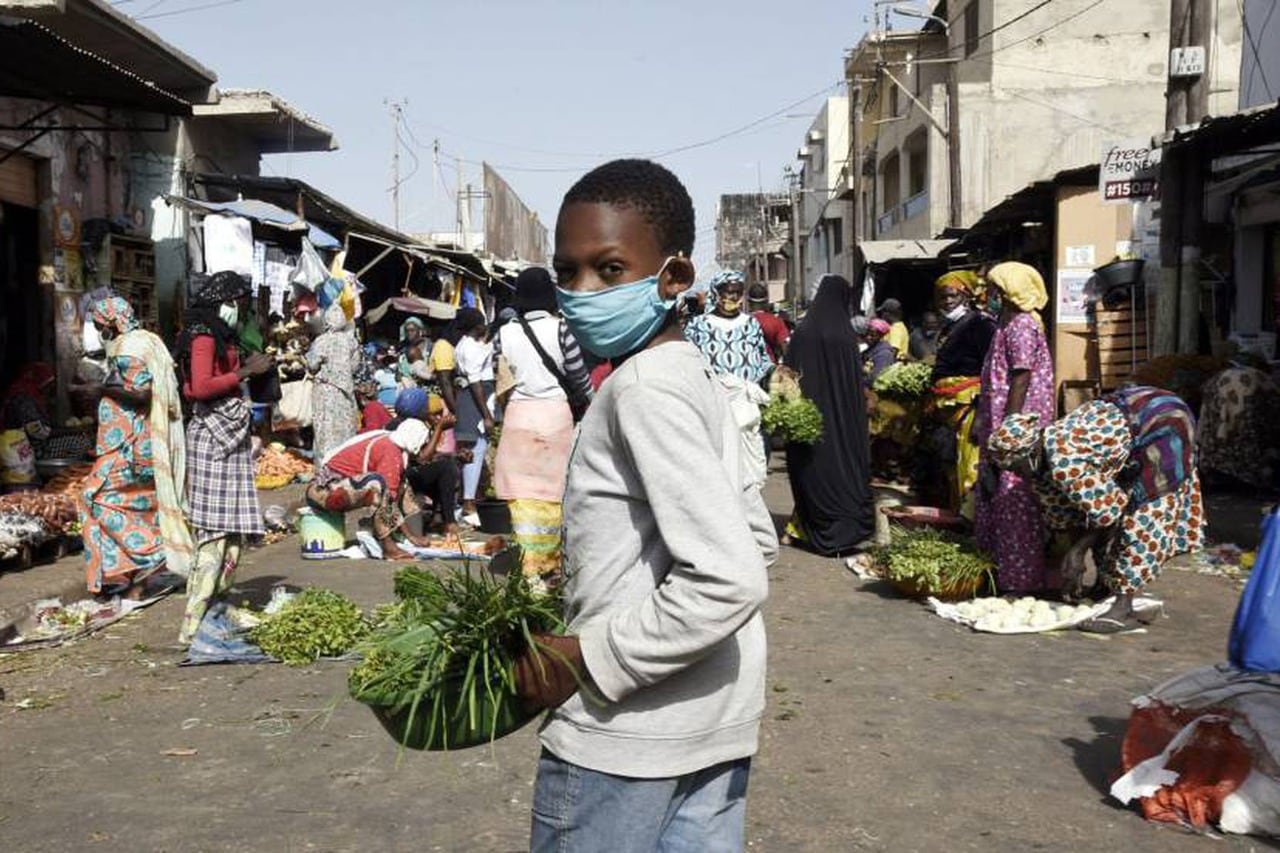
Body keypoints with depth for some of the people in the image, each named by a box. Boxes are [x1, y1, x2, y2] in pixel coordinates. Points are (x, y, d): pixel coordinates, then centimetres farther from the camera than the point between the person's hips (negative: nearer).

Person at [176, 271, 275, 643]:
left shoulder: (220, 337, 19)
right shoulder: (204, 337, -10)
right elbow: (201, 386, -21)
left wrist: (249, 366, 13)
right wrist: (246, 371, -17)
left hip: (229, 434, 10)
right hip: (213, 434, -10)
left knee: (232, 528, 10)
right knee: (216, 529, -10)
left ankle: (212, 608, 17)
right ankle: (194, 623, -8)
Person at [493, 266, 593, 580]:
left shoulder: (504, 334, 1)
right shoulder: (560, 328, -5)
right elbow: (578, 377, 0)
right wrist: (592, 403, 17)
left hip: (518, 415, 1)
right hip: (555, 413, -1)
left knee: (523, 493, 4)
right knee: (553, 490, 8)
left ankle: (529, 564, 3)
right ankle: (550, 563, 14)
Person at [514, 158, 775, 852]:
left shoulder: (643, 389, -20)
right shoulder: (690, 378, 7)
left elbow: (729, 580, -27)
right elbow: (756, 538, 15)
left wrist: (586, 660, -18)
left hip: (622, 734, -8)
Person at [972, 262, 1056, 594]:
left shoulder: (1022, 326, -15)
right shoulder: (1009, 324, 16)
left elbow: (1021, 380, -20)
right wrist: (983, 421, 21)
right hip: (1001, 425, 10)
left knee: (1014, 498, -4)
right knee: (996, 493, 15)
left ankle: (1020, 577, 3)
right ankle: (1001, 568, 24)